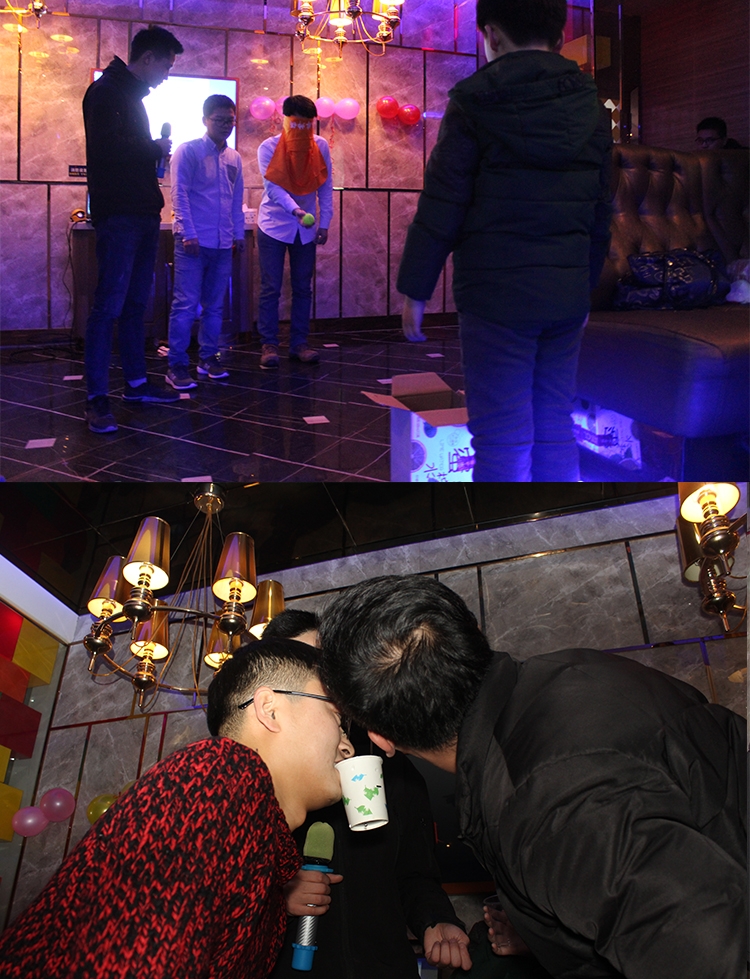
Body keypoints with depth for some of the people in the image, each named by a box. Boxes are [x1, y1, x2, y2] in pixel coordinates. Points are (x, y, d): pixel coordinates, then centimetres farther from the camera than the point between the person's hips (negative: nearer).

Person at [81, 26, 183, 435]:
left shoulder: (132, 95, 21)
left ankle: (136, 382, 19)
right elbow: (106, 147, -20)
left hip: (142, 214, 10)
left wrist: (154, 150, 4)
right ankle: (97, 398, -9)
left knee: (136, 302, 12)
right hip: (118, 214, -10)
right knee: (109, 305, -11)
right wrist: (155, 147, -8)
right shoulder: (106, 91, -7)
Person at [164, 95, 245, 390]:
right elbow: (179, 193, -8)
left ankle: (208, 357, 20)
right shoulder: (189, 151, -2)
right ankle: (177, 365, -4)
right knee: (186, 304, -7)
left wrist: (239, 233, 16)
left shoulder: (234, 158, 15)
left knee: (215, 305, 10)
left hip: (223, 243, 6)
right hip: (194, 241, -6)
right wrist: (189, 233, -15)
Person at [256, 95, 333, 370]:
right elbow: (273, 187, -21)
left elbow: (326, 186, 3)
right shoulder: (268, 148, -10)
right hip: (274, 226, -3)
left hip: (306, 228, 3)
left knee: (303, 288, 6)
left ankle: (299, 343, 13)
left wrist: (324, 222, -1)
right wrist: (295, 210, -37)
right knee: (271, 288, -3)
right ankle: (269, 345, 2)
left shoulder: (320, 146, -1)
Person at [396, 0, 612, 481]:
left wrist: (415, 290, -1)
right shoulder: (591, 109, 11)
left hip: (496, 294, -5)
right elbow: (601, 215, 15)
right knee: (556, 431, 12)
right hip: (567, 297, 5)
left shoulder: (477, 102, -5)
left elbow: (440, 209, -8)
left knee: (503, 440, -2)